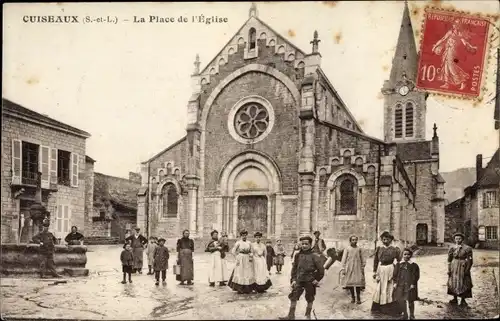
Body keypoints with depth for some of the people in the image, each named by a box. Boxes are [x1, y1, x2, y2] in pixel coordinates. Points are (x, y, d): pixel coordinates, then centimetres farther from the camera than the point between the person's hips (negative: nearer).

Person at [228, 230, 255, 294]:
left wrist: (251, 255, -4)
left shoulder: (249, 243, 8)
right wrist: (237, 257, -7)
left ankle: (247, 289, 9)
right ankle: (240, 289, 3)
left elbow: (251, 252, 14)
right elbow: (233, 251, -3)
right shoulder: (238, 243, -4)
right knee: (240, 273, -4)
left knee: (248, 273, 2)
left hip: (248, 260, 4)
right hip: (241, 260, -4)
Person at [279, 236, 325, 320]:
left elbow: (321, 269, -9)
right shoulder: (298, 255, 3)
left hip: (310, 281, -4)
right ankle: (291, 315, 10)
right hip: (299, 280, 4)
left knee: (310, 300, 10)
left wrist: (317, 279, -8)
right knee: (293, 297, 1)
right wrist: (293, 279, 5)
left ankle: (308, 315, 25)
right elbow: (294, 268, 10)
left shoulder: (314, 256, -10)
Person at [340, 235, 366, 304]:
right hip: (349, 268, -1)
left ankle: (358, 298, 7)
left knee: (358, 283, -4)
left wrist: (362, 267, 7)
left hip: (358, 268, 1)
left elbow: (363, 259, 11)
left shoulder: (359, 249, 5)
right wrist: (343, 269, -3)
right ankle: (352, 297, 20)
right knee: (350, 283, 4)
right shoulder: (347, 249, -1)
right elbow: (344, 259, 0)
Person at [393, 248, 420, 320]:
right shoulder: (399, 264, 8)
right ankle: (405, 314, 21)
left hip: (410, 285, -3)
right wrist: (395, 282, 0)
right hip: (400, 285, 3)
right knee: (400, 300, 3)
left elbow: (416, 275, -4)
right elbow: (395, 274, 9)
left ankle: (412, 315, 21)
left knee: (410, 300, 5)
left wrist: (413, 284, -12)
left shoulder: (414, 265, -1)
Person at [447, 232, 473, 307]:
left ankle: (463, 300, 11)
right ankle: (455, 299, 20)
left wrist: (467, 270, -11)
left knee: (463, 283, 0)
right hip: (454, 268, 4)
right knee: (453, 282, 8)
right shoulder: (452, 248, 5)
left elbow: (469, 260, -6)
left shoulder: (467, 248, -5)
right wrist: (449, 269, 2)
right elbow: (449, 260, 7)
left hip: (463, 267, -3)